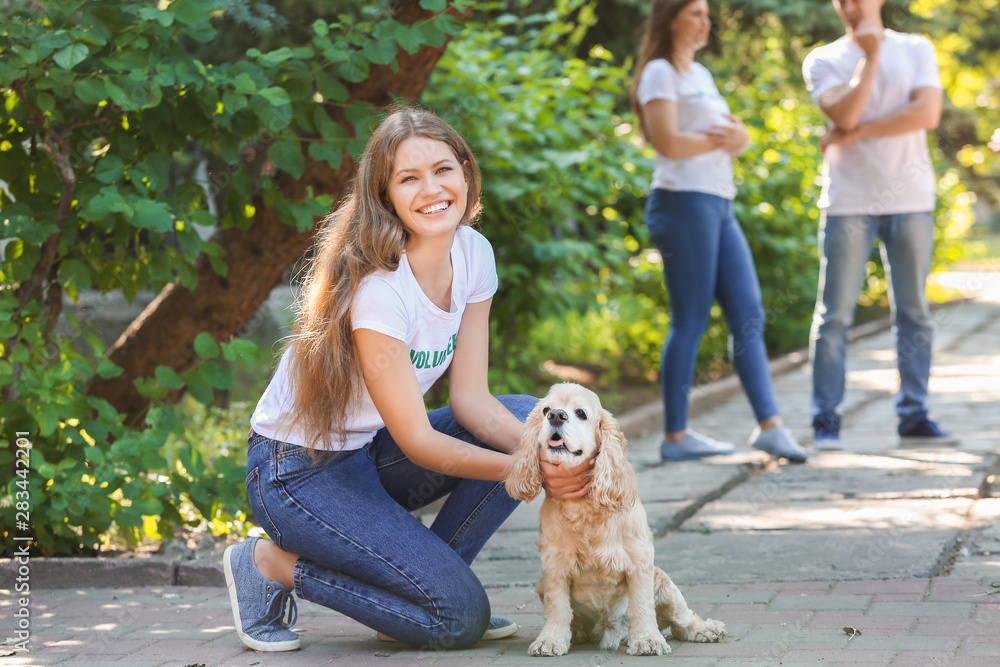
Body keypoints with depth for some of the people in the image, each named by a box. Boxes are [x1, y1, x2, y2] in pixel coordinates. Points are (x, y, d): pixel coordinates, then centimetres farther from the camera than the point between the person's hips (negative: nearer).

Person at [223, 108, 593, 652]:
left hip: (372, 451, 8)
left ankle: (427, 575, 1)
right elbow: (416, 441, -23)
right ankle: (273, 565, -1)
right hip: (299, 469, -8)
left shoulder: (473, 254, -5)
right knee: (460, 617, -16)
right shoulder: (378, 287, -28)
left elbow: (469, 396, -6)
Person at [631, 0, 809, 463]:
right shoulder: (660, 73, -4)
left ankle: (769, 424, 1)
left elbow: (738, 137, 22)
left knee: (748, 316, 2)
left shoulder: (701, 74, 22)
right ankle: (675, 436, 0)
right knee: (689, 321, -6)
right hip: (684, 202, -9)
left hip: (719, 205, 9)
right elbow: (669, 143, -16)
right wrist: (721, 139, -2)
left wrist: (736, 135, -1)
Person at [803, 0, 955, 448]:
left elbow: (927, 113, -8)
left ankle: (914, 415, 10)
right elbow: (844, 114, -12)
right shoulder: (823, 60, 6)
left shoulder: (916, 50, 9)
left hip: (910, 200, 2)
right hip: (848, 203, -1)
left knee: (914, 312, 4)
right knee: (835, 314, -3)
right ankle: (825, 420, 1)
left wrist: (859, 132, -11)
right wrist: (869, 55, -7)